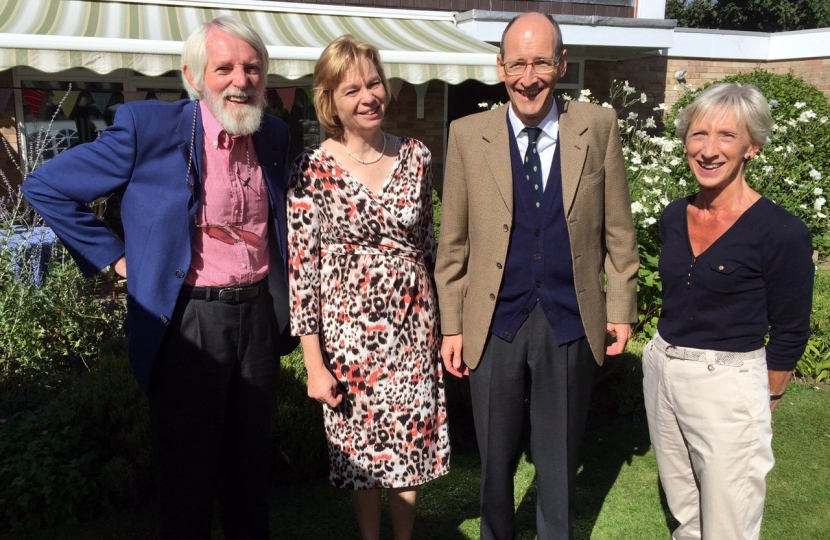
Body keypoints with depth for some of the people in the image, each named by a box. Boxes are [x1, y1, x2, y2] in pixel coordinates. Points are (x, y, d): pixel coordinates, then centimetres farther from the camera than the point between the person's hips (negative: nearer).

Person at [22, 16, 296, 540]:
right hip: (189, 319, -4)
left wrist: (280, 297, 12)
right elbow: (47, 187, -5)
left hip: (260, 314, 5)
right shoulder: (149, 126, -12)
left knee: (253, 460, 19)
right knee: (188, 471, 10)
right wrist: (114, 257, -6)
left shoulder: (274, 134, 4)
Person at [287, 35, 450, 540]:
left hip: (414, 327, 3)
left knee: (412, 442, 13)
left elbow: (428, 242, 9)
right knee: (359, 447, 13)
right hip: (349, 330, -2)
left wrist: (444, 322, 11)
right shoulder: (313, 169, -10)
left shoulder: (417, 156, -1)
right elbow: (301, 268, -9)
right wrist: (314, 364, -10)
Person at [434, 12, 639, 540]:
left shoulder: (599, 126, -2)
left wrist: (621, 309, 3)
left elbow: (618, 230, 4)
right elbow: (454, 243, 0)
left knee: (560, 461, 17)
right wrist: (452, 325, 1)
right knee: (496, 458, 16)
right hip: (495, 323, 0)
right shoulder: (468, 135, -3)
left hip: (571, 323, 0)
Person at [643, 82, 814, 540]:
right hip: (661, 371, 6)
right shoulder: (674, 217, 0)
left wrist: (765, 399, 3)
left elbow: (790, 332, -7)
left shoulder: (781, 232, -17)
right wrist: (672, 352, 17)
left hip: (727, 386, -5)